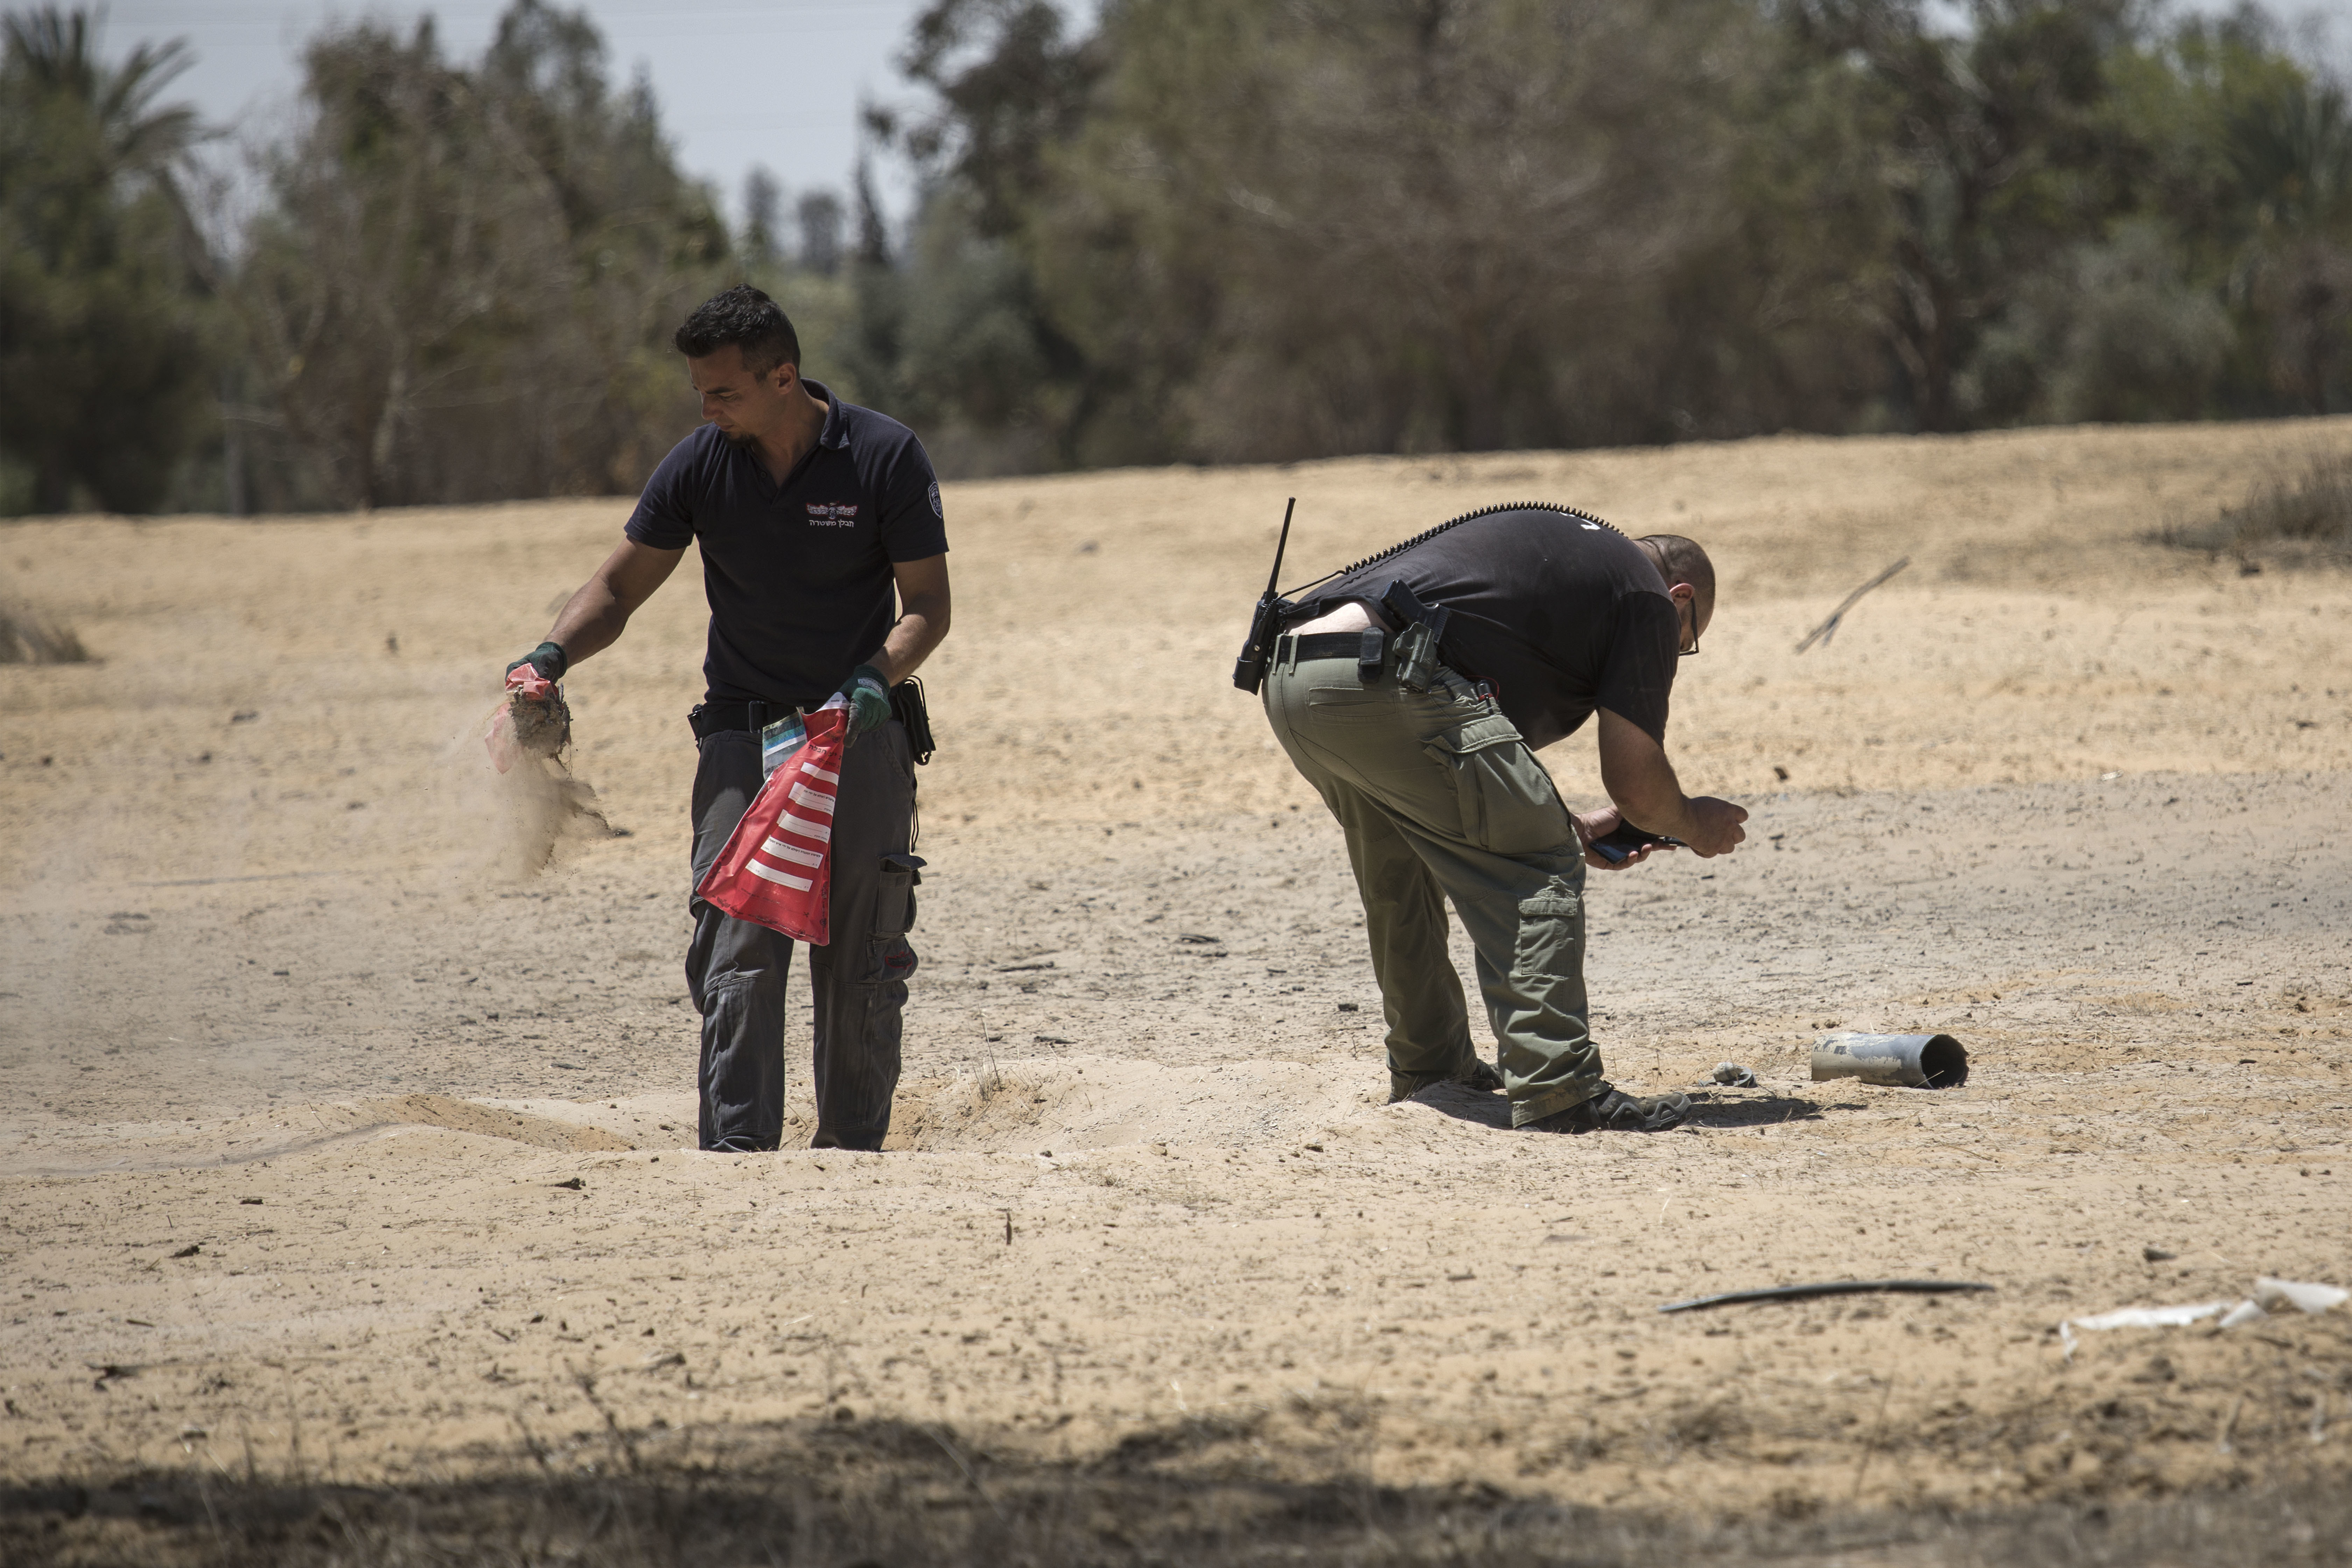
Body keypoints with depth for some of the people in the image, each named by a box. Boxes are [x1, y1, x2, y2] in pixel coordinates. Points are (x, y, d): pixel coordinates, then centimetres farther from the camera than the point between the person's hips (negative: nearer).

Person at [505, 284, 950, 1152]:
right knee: (737, 950, -12)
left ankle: (854, 1146, 12)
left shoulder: (885, 457, -9)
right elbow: (621, 583, 4)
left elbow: (928, 602, -5)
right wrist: (555, 652, -14)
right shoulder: (700, 464, -3)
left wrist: (877, 675, -24)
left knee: (861, 963, 1)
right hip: (741, 737, 1)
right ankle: (737, 1147, -16)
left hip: (861, 733, -1)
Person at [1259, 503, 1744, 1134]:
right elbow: (1635, 780, 8)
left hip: (1289, 675, 9)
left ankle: (1427, 1068, 40)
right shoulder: (1647, 598, 11)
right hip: (1382, 681, -9)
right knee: (1536, 874, -2)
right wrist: (1694, 827, 30)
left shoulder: (1551, 539, 35)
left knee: (1403, 882, 29)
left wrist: (1566, 828, 39)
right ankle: (1556, 1090, -9)